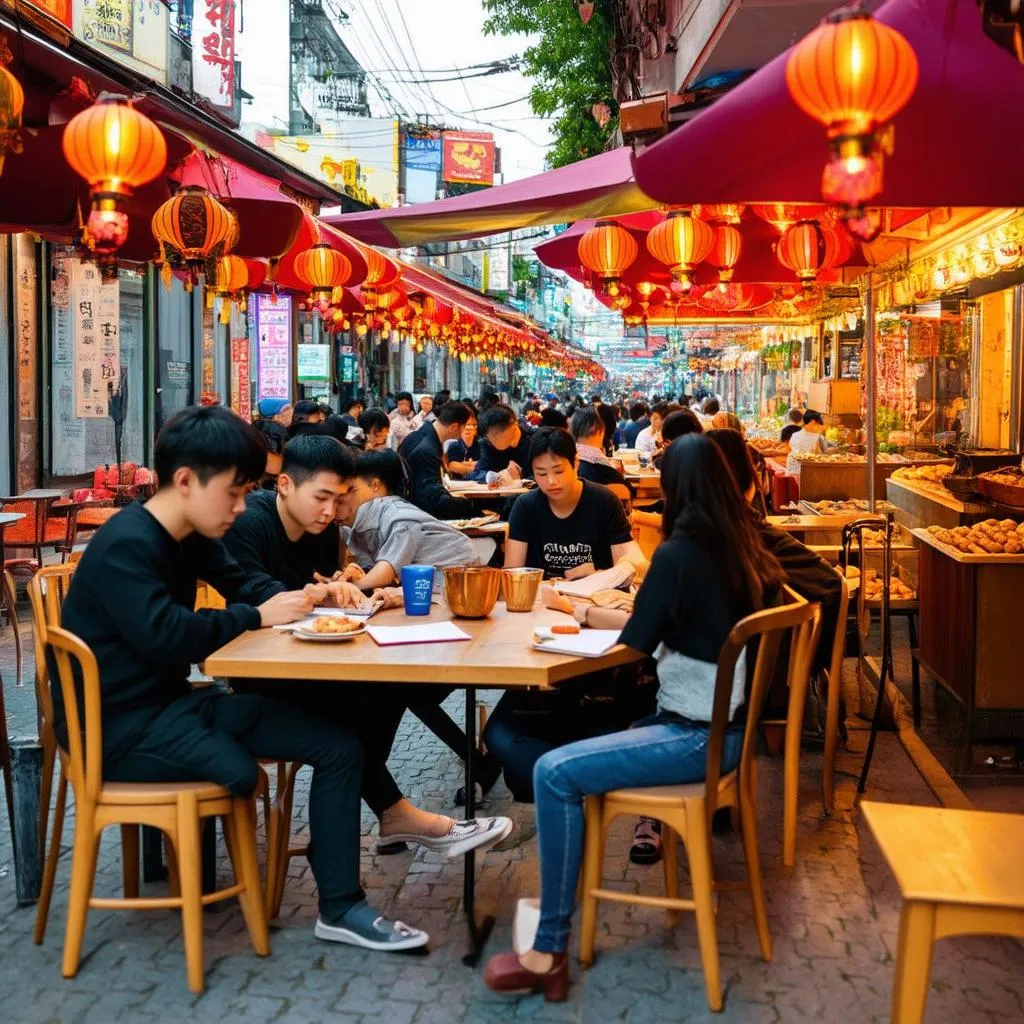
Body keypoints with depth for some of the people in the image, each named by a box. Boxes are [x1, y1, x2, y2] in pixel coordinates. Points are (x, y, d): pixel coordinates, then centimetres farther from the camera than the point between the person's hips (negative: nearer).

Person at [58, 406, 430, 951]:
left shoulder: (189, 537, 8)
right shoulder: (125, 545, -20)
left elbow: (239, 583, 20)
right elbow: (166, 636, -31)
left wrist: (302, 597, -1)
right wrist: (257, 617, -18)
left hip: (175, 701, 9)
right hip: (121, 726, -8)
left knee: (338, 745, -4)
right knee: (238, 770, -33)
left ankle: (340, 907, 2)